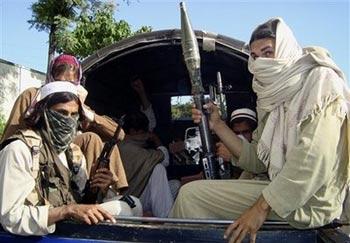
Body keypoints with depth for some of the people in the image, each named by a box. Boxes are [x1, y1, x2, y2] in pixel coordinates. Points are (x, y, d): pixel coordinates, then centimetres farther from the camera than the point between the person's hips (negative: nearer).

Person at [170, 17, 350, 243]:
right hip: (284, 192, 8)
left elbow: (315, 157, -23)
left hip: (308, 201, -8)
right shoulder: (275, 99, 15)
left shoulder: (320, 80, -9)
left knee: (191, 194, -12)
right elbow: (257, 160, 12)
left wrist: (263, 207, -23)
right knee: (190, 192, 7)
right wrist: (217, 124, 5)